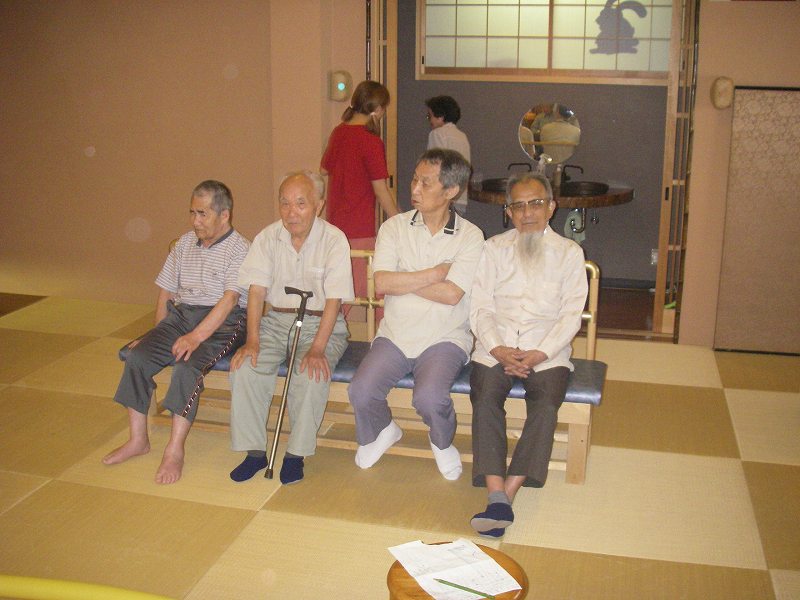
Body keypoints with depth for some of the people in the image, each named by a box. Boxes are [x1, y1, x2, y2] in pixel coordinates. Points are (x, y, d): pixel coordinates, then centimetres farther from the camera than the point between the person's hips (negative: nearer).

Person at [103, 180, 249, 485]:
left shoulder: (239, 249, -6)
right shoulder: (184, 243, 16)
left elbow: (229, 299, -17)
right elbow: (166, 292, 21)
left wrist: (196, 336, -27)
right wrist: (158, 334, 11)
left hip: (222, 322, -6)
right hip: (181, 314, 6)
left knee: (188, 365, -31)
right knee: (137, 356, -15)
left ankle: (175, 449, -23)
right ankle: (138, 439, -5)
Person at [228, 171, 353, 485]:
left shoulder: (334, 240, -11)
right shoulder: (268, 237, 1)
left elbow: (334, 300, -16)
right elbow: (257, 291, -3)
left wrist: (317, 348, -26)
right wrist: (252, 340, -16)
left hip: (321, 323, -3)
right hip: (276, 320, 4)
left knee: (312, 374, -31)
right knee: (245, 367, -21)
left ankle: (296, 454, -13)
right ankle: (254, 451, -7)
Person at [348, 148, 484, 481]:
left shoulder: (470, 236, -3)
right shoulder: (394, 227, 3)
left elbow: (452, 294, -15)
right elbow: (382, 283, -9)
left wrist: (403, 280, -8)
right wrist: (435, 273, -10)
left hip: (444, 338, -2)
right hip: (395, 334, 3)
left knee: (429, 397, -29)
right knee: (361, 391, -20)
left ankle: (442, 442, 9)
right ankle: (382, 431, 18)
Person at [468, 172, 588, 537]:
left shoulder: (569, 253, 11)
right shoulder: (494, 248, 14)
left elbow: (571, 315, 3)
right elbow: (480, 308, 6)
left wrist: (539, 354, -12)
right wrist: (499, 350, -12)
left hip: (547, 350, 0)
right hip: (496, 346, 1)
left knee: (546, 404, -29)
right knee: (485, 398, -27)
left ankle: (508, 492, -30)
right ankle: (497, 498, -33)